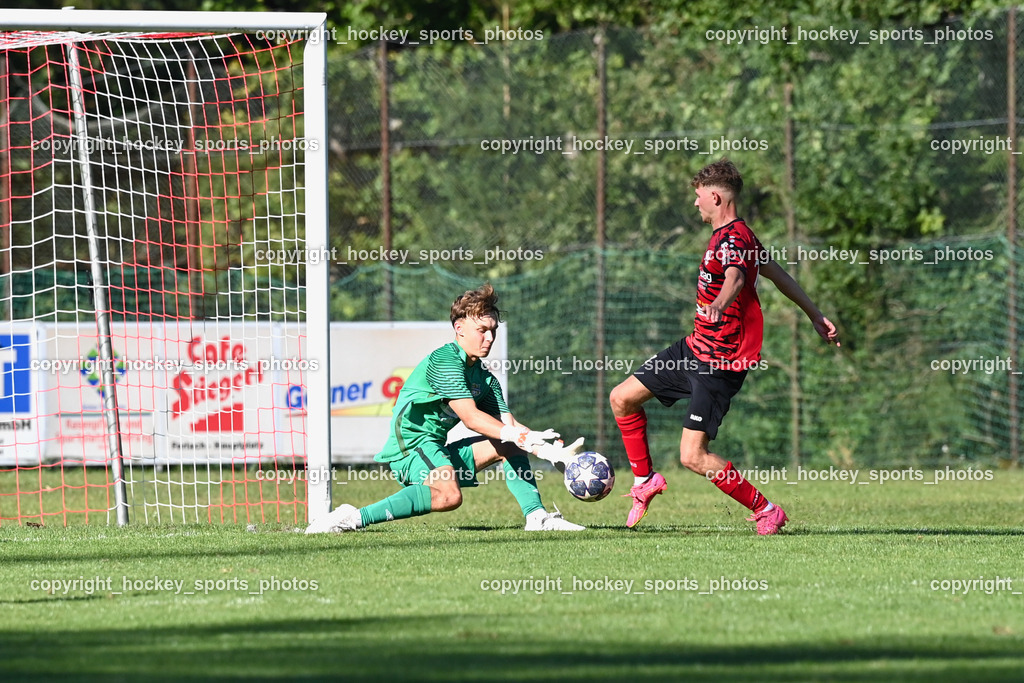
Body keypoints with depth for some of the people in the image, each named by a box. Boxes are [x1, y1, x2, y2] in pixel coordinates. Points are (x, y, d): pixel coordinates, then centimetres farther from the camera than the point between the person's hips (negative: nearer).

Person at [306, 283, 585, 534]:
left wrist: (544, 448, -10)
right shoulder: (445, 360, -12)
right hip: (410, 444, -10)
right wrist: (517, 435, -27)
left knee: (509, 446, 13)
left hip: (440, 453, 10)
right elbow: (470, 417, -20)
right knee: (449, 495, -38)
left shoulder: (485, 378, 16)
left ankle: (536, 517, 6)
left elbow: (508, 424, 7)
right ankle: (355, 517, -39)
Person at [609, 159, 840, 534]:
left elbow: (736, 277, -42)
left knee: (692, 456, -13)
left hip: (720, 364, -10)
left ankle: (765, 511, 0)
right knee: (622, 398, 9)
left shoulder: (733, 239, -20)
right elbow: (775, 272, 23)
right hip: (695, 348, 10)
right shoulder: (737, 234, 12)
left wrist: (720, 304, -65)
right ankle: (645, 481, 24)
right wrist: (815, 315, 33)